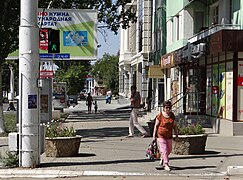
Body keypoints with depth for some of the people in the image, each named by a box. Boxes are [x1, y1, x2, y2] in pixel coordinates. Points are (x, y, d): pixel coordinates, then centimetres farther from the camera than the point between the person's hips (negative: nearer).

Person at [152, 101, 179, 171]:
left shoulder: (172, 115, 3)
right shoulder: (160, 116, -11)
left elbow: (174, 126, 9)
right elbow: (156, 126, -7)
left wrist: (176, 135, 9)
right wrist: (154, 136, -9)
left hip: (169, 136, 5)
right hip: (161, 135, -5)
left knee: (169, 150, 13)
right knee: (164, 149, -12)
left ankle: (162, 158, 40)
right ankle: (166, 164, -8)